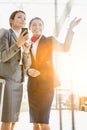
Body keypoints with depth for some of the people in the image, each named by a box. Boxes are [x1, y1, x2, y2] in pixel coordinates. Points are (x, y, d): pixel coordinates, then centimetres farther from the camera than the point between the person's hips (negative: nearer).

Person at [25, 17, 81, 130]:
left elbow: (65, 48, -14)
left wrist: (70, 28, -23)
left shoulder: (50, 40, 5)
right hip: (33, 85, 4)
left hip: (46, 83, -4)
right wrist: (28, 70, -7)